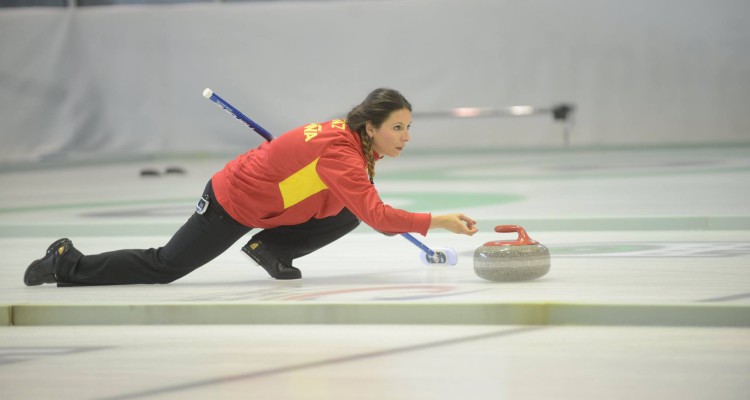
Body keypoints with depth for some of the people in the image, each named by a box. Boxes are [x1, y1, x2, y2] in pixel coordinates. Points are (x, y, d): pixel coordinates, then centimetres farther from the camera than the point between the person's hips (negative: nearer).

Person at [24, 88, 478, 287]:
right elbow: (376, 214, -41)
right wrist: (436, 221, -42)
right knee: (164, 267, 0)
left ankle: (272, 249, 8)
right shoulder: (340, 152, -32)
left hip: (265, 201, 9)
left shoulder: (349, 136, -4)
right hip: (232, 204, -9)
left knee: (348, 216, -4)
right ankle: (69, 264, 15)